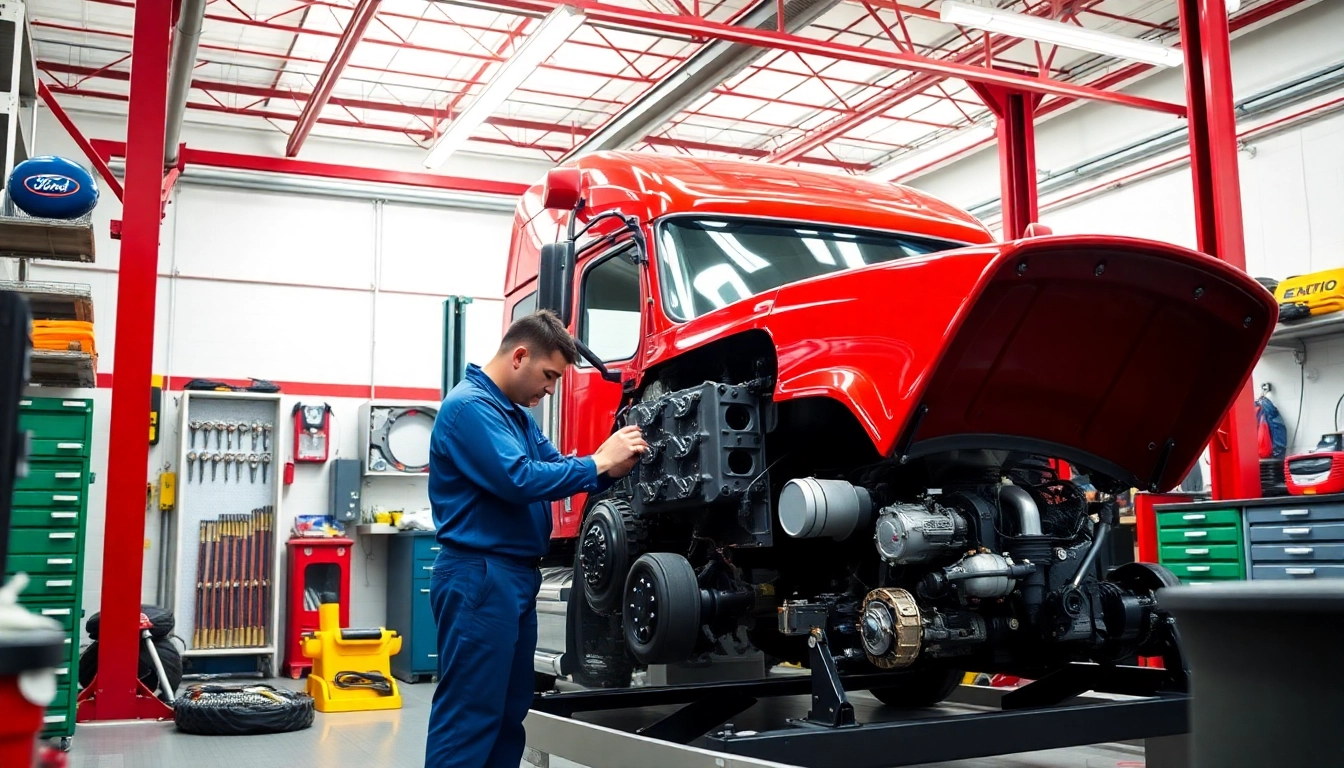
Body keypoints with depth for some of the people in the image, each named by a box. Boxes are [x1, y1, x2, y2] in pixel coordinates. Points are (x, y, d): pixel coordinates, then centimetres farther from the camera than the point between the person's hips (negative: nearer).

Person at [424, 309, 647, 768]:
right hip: (479, 577, -10)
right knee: (468, 718, -8)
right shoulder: (469, 405, -14)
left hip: (516, 576, 10)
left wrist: (611, 467, -3)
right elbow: (519, 479, -23)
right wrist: (599, 463, -17)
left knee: (509, 713, 14)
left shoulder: (517, 413, 18)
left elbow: (553, 465, 16)